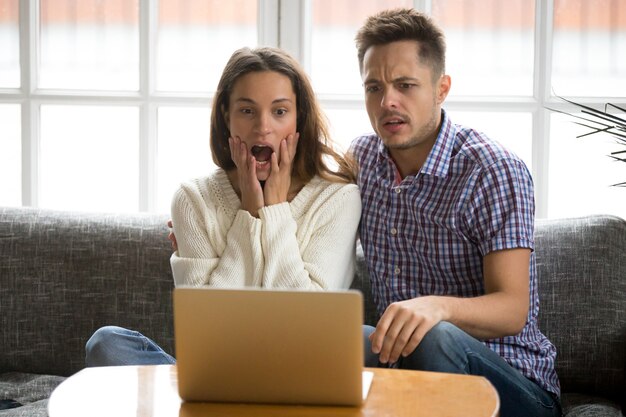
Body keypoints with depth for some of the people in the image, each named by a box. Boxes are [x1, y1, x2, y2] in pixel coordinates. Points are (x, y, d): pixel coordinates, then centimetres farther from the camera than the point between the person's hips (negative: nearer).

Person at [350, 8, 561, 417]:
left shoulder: (494, 170, -13)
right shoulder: (362, 158, 7)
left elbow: (512, 310, -21)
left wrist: (437, 306, -42)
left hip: (511, 380, -4)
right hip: (402, 358, 4)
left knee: (435, 340, -37)